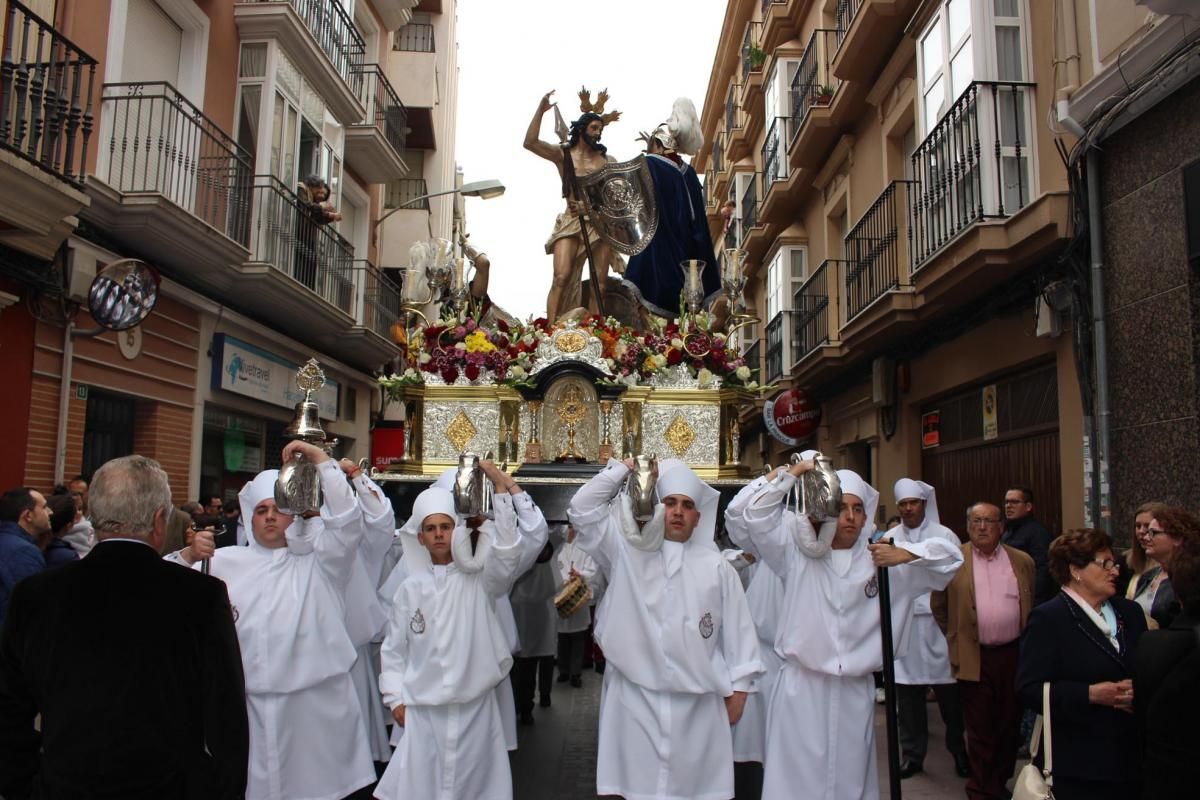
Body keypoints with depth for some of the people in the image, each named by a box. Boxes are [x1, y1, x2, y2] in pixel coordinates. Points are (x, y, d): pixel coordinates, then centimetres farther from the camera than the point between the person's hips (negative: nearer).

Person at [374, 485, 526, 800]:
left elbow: (508, 551, -19)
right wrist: (395, 697, 5)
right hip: (423, 707, 1)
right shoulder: (410, 588, 4)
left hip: (475, 705, -1)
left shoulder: (478, 580, -1)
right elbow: (394, 646, 10)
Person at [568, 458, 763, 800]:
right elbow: (583, 509, -1)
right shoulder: (626, 553, 5)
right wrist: (622, 469, 0)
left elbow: (737, 630, 7)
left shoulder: (716, 567, 5)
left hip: (698, 702, 1)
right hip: (635, 698, 0)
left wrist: (738, 689, 6)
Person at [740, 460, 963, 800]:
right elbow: (758, 516, -4)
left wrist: (905, 553, -13)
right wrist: (792, 473, -5)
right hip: (800, 688, -1)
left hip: (855, 692, 2)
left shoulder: (882, 560, 6)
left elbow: (950, 554, 4)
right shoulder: (799, 554, 5)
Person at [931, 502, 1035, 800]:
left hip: (1014, 654, 3)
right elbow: (938, 607, 7)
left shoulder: (1022, 561, 6)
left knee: (1010, 725, 12)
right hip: (973, 658, -2)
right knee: (980, 730, 4)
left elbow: (1032, 608, 17)